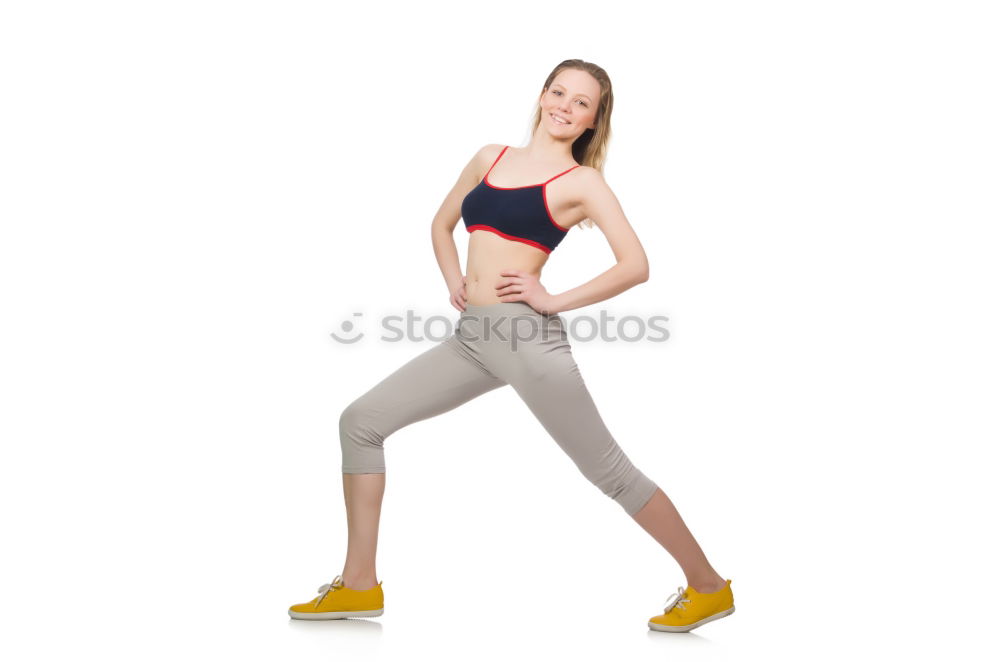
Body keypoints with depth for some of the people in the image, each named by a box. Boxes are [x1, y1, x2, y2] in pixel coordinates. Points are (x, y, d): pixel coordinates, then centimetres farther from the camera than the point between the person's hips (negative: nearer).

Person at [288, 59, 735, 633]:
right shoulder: (492, 157, 17)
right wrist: (454, 280, 13)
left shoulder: (581, 182, 0)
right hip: (472, 338, 7)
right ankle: (360, 585, 11)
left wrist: (556, 300, -12)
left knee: (609, 470, -3)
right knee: (361, 422, 4)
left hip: (526, 338, -7)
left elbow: (636, 266, -9)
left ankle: (708, 585, 13)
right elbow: (443, 224, 30)